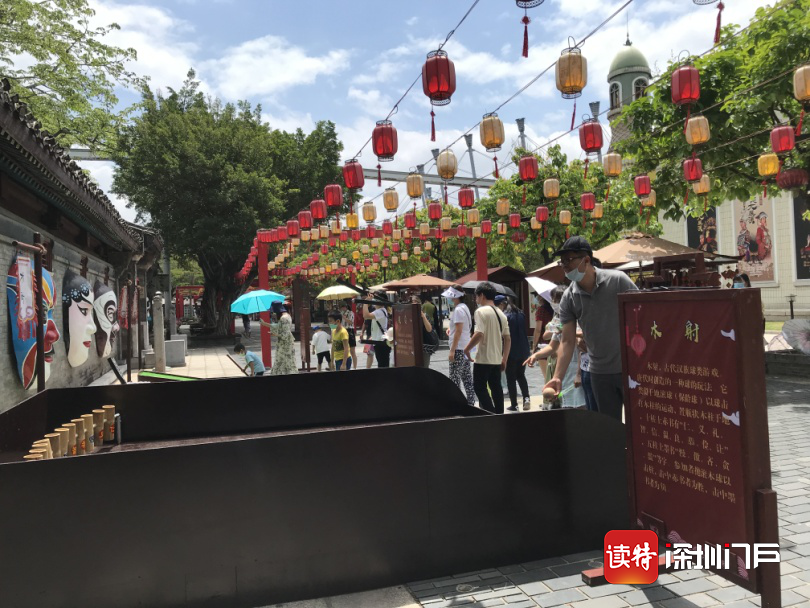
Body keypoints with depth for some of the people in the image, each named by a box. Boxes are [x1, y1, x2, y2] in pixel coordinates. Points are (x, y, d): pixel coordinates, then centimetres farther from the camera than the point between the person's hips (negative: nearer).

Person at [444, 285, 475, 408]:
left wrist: (452, 350, -18)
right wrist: (451, 329, 11)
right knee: (467, 378, 11)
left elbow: (459, 331, -19)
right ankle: (470, 403, 16)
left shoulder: (458, 310, -15)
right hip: (465, 347, 10)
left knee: (454, 379, -5)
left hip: (458, 348, -10)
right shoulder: (464, 307, 15)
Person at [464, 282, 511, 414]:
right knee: (496, 388, 13)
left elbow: (479, 334, -22)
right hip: (497, 359, 7)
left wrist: (467, 349, -9)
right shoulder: (501, 314, 12)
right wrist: (504, 359, 16)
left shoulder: (481, 311, -11)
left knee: (480, 387, 0)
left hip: (483, 358, -7)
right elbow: (508, 339, 12)